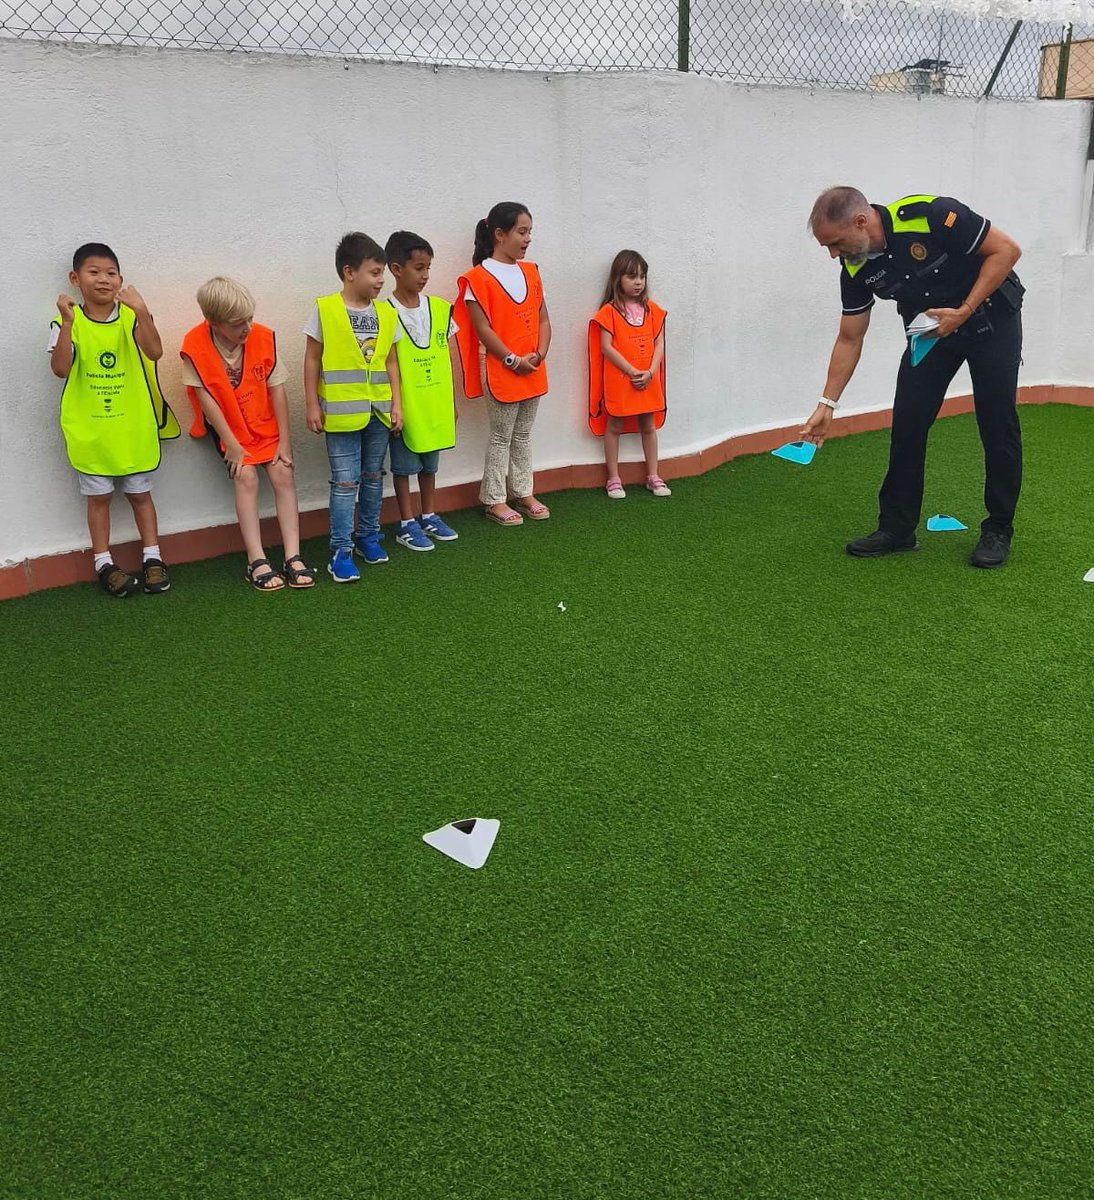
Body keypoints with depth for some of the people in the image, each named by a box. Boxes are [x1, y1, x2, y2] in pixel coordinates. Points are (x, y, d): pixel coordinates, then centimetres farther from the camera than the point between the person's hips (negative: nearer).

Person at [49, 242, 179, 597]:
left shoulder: (131, 316, -3)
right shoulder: (68, 323, -5)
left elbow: (155, 352, -21)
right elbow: (60, 368, -18)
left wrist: (141, 311, -35)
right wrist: (68, 322, -28)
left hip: (133, 426, 1)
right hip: (89, 430, 0)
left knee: (140, 492, 11)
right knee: (98, 497, 8)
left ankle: (152, 557, 22)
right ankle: (104, 563, 19)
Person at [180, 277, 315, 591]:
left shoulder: (264, 338, -12)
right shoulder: (195, 347, -19)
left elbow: (276, 389, -9)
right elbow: (207, 399, -15)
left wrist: (284, 440, -9)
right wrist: (232, 445, -15)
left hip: (266, 424, 2)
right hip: (228, 427, -2)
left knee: (283, 474, -13)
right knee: (246, 477, -18)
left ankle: (293, 557, -13)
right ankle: (257, 561, -17)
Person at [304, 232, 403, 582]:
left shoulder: (385, 313, 6)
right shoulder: (325, 309, -6)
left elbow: (391, 362, 11)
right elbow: (312, 360, -2)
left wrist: (396, 404, 7)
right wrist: (312, 405, -5)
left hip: (378, 411, 5)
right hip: (342, 411, -4)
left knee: (373, 476, 14)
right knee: (345, 481, -3)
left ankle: (368, 535, 29)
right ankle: (341, 551, 3)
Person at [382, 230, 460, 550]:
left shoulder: (439, 308, 4)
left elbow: (449, 359, 8)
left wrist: (452, 401, 10)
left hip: (435, 405, 5)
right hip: (404, 405, -5)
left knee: (429, 464, 17)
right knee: (404, 466, 7)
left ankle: (428, 517, 30)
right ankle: (407, 524, 17)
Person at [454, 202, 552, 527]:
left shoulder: (530, 272, 10)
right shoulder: (479, 277, -10)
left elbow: (543, 318, 10)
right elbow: (482, 329, -14)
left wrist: (540, 354, -5)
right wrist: (513, 360, -15)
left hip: (533, 371, 6)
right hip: (501, 371, -6)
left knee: (523, 434, 15)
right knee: (501, 437, 2)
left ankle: (524, 493, 25)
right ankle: (494, 500, 12)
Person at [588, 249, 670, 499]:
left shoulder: (651, 309, 7)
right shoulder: (609, 311, -6)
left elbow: (659, 342, 5)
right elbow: (606, 347, -12)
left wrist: (651, 372, -10)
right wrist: (632, 372, -16)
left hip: (648, 380, 4)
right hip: (619, 379, -4)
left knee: (649, 426, 11)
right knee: (614, 426, 4)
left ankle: (653, 476, 21)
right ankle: (614, 479, 13)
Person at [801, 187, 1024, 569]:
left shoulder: (931, 215, -30)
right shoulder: (856, 269, -12)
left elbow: (1006, 249, -21)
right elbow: (849, 340, -3)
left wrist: (964, 311, -26)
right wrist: (827, 404, -6)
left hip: (992, 317, -5)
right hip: (931, 329, 5)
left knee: (997, 423, -5)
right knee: (907, 423, -3)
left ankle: (998, 529, 7)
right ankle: (898, 527, 6)